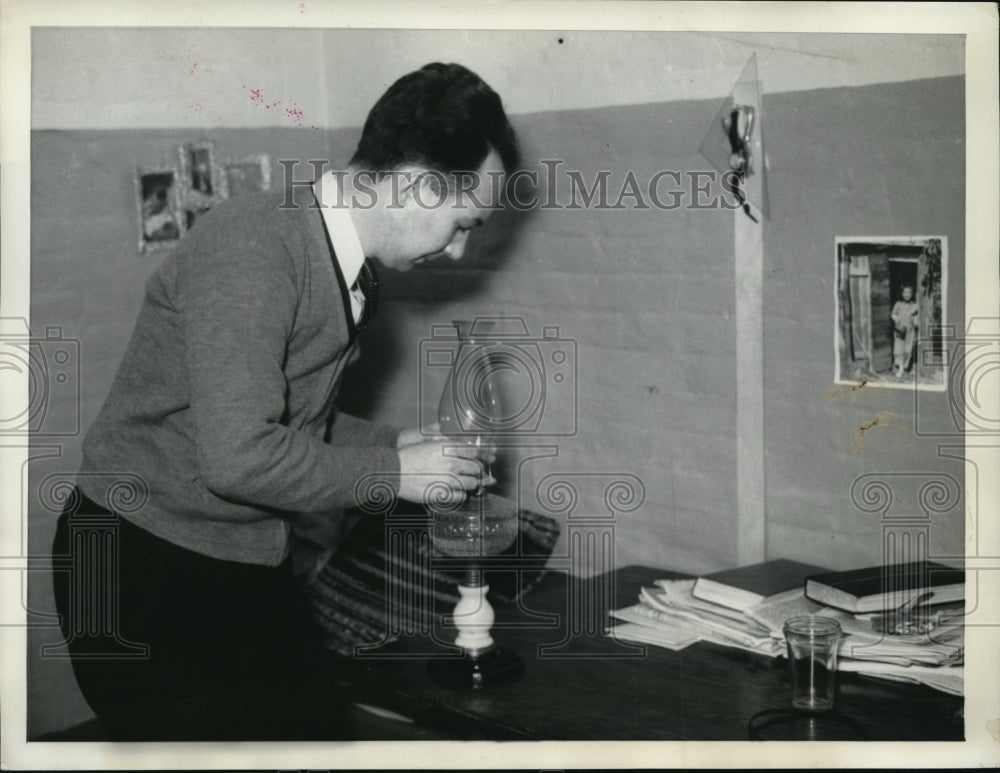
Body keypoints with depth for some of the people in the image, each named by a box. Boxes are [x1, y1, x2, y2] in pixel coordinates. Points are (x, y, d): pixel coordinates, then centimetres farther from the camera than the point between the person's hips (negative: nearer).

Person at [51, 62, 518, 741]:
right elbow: (238, 456, -29)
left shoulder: (351, 273, 6)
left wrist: (396, 443, 4)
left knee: (322, 724, 7)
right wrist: (393, 473, -17)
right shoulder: (250, 245, -23)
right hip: (147, 574, -8)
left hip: (254, 569, 8)